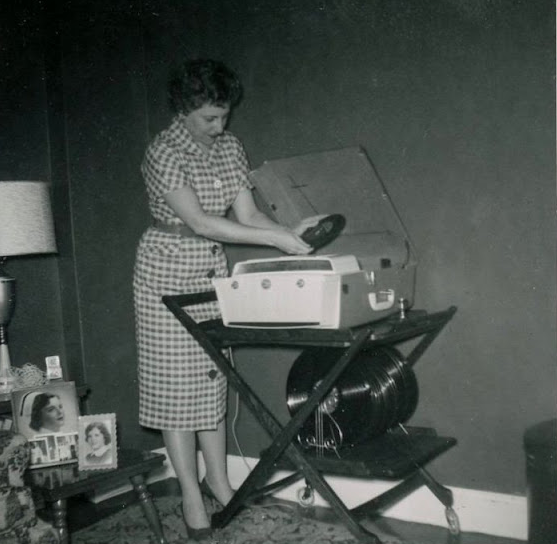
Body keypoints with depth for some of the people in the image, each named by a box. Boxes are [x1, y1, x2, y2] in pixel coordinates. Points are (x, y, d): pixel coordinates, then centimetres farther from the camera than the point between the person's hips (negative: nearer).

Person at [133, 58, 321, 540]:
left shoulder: (230, 148, 3)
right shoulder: (164, 153, -17)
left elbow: (246, 213, -2)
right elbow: (199, 222, -26)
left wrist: (290, 232, -21)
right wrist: (274, 239, -29)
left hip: (214, 270, 6)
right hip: (169, 271, -5)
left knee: (213, 376, 10)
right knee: (176, 382, 0)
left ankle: (219, 480, 24)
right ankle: (191, 495, 12)